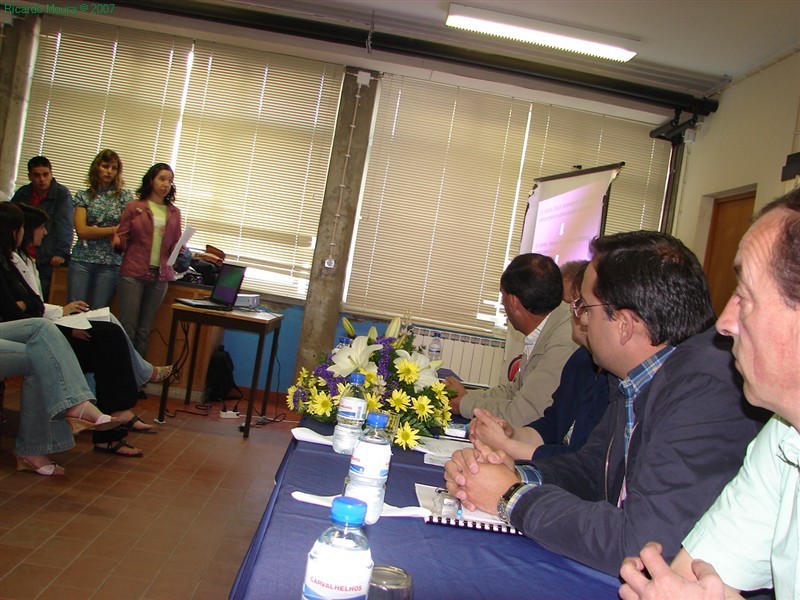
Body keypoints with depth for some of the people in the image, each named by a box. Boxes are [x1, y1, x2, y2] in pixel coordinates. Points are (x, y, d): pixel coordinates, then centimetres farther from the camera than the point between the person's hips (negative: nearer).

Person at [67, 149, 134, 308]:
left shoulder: (125, 196, 7)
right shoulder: (83, 195, 7)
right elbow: (81, 230, -4)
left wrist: (95, 231, -9)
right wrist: (114, 229, -6)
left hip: (110, 263, 0)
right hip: (82, 259, 1)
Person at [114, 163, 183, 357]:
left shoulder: (174, 213, 13)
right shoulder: (134, 207, 4)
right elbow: (123, 240, 3)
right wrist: (117, 240, -19)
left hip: (160, 277, 3)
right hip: (133, 273, -3)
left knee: (144, 331, 6)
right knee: (127, 329, -6)